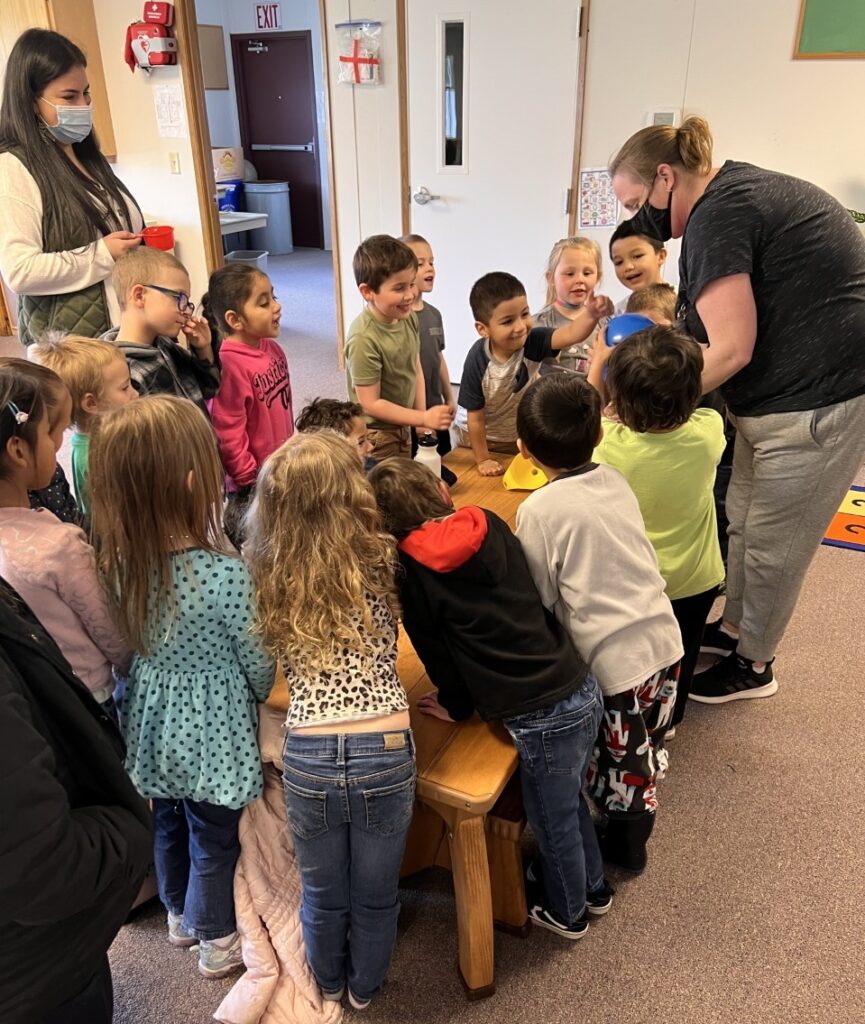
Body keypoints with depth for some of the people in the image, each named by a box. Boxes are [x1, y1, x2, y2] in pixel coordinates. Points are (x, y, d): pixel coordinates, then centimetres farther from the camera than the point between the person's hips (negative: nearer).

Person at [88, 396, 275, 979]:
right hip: (212, 728, -5)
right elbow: (259, 665, -16)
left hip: (152, 720, 6)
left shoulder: (117, 563, -15)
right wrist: (259, 694, 5)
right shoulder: (226, 576, -31)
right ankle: (217, 942, 41)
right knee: (213, 840, 18)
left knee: (168, 825, 28)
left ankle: (180, 916, 53)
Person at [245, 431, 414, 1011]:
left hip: (307, 757, 1)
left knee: (322, 893, 28)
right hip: (384, 751, -1)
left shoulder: (266, 577, -5)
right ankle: (364, 989, 50)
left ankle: (329, 983, 54)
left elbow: (262, 674, 9)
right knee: (375, 896, 25)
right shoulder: (379, 562, -9)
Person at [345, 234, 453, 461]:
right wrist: (424, 418, -21)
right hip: (376, 437, -7)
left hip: (403, 427, 7)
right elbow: (371, 404, -24)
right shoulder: (364, 338, -28)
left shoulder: (409, 317, -7)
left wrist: (422, 419, 1)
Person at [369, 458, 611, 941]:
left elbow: (431, 644, 0)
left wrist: (456, 706, 18)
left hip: (542, 716, -7)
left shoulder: (410, 567, -11)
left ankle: (566, 911, 46)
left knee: (553, 819, 20)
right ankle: (593, 886, 54)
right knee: (570, 801, 31)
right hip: (582, 687, 7)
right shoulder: (491, 523, 4)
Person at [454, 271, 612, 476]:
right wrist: (483, 460, -15)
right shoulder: (478, 361, -32)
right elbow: (475, 418, -23)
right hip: (478, 436, -2)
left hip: (519, 435, 2)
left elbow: (570, 334, -48)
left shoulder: (532, 342, -28)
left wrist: (590, 314, -70)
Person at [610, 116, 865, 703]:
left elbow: (731, 349, -25)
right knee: (744, 520, 19)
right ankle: (733, 626, 39)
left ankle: (753, 664, 25)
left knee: (771, 540, 5)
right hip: (782, 387, 10)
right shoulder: (737, 189, 10)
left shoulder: (717, 215, -20)